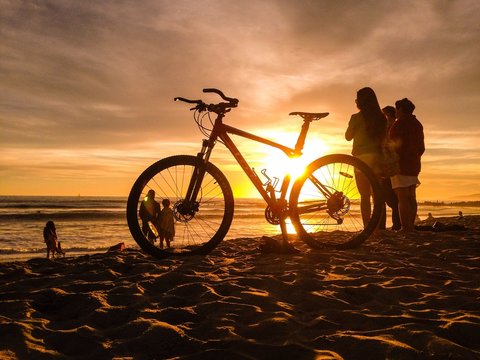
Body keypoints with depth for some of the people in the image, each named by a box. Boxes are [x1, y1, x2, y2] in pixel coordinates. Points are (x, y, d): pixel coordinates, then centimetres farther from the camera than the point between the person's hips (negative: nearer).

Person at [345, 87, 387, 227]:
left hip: (361, 157, -4)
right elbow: (384, 139, 10)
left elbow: (348, 136, 5)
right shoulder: (381, 118, 7)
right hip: (377, 157, 4)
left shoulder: (356, 117, -6)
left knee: (364, 196, -2)